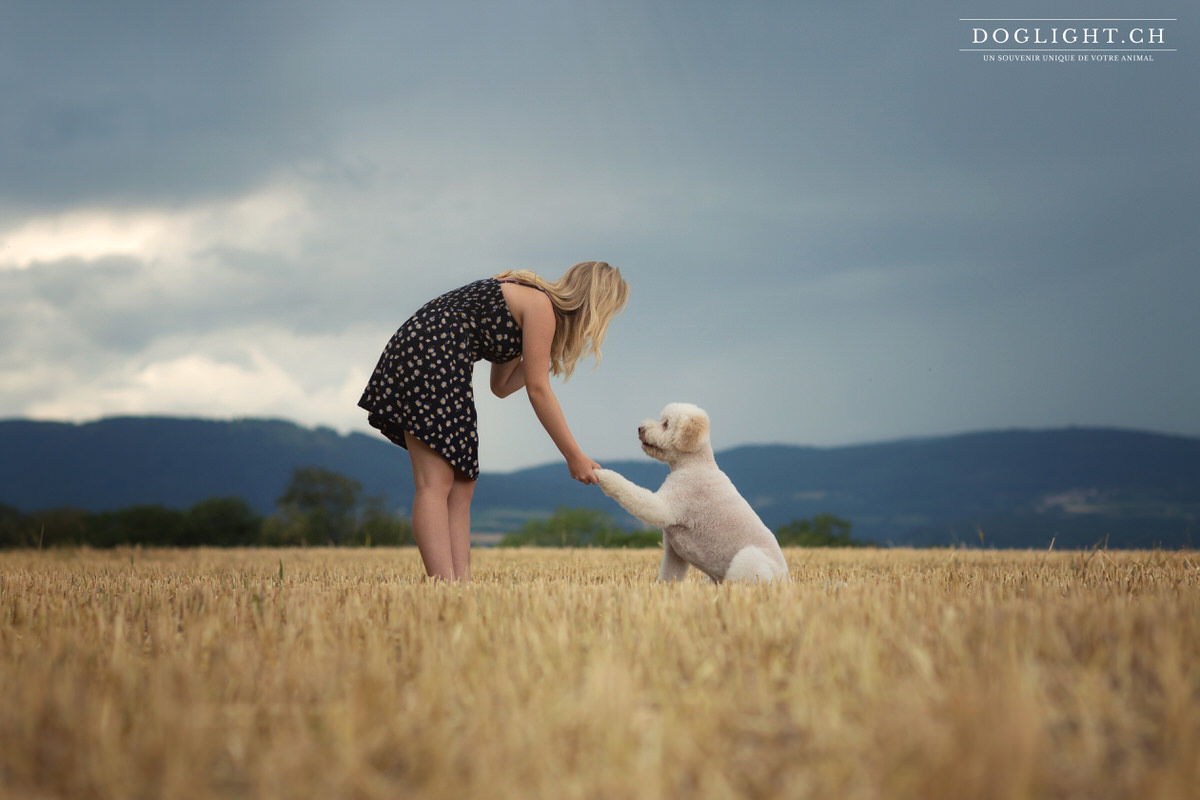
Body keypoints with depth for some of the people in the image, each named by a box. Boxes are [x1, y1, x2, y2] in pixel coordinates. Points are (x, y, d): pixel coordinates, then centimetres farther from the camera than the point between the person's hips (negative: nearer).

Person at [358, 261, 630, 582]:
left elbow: (501, 385, 22)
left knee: (461, 487, 3)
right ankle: (444, 585, -23)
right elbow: (537, 390, -7)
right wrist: (574, 456, -3)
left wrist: (546, 359, 14)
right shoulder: (540, 306, -5)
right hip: (427, 358, -10)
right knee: (435, 484, -17)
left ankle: (462, 582, -5)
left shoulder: (525, 303, 23)